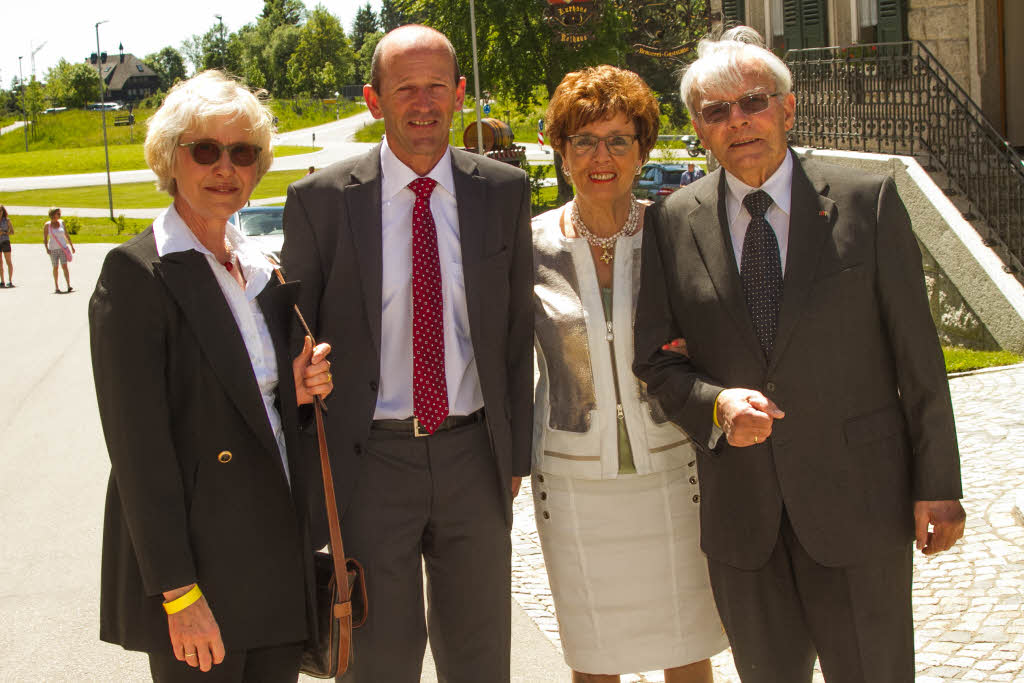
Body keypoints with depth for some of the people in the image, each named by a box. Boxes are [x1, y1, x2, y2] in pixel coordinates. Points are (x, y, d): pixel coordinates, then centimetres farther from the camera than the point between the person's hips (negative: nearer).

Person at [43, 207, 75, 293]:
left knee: (64, 266, -9)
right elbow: (45, 238, 0)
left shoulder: (61, 222, 4)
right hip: (53, 249, -1)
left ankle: (69, 286, -11)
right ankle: (56, 287, 13)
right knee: (55, 267, 3)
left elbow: (66, 234, 13)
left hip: (63, 248, 1)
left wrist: (71, 246, 14)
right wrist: (46, 249, -12)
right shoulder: (47, 225, -2)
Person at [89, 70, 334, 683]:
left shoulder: (263, 271, 11)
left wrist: (297, 390, -3)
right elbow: (138, 443, -15)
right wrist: (178, 593, -18)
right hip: (198, 557, -7)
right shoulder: (136, 273, -11)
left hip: (281, 554, 7)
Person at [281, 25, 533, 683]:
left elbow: (517, 331, 7)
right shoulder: (320, 199, -5)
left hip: (473, 456, 2)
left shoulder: (505, 191, 2)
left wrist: (515, 454, 7)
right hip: (368, 461, -2)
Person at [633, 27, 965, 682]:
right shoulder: (675, 222, 1)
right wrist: (716, 402, -16)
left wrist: (937, 484, -4)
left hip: (855, 498, -2)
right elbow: (657, 358, 4)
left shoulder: (868, 202, -4)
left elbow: (917, 354, -3)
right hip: (738, 504, 2)